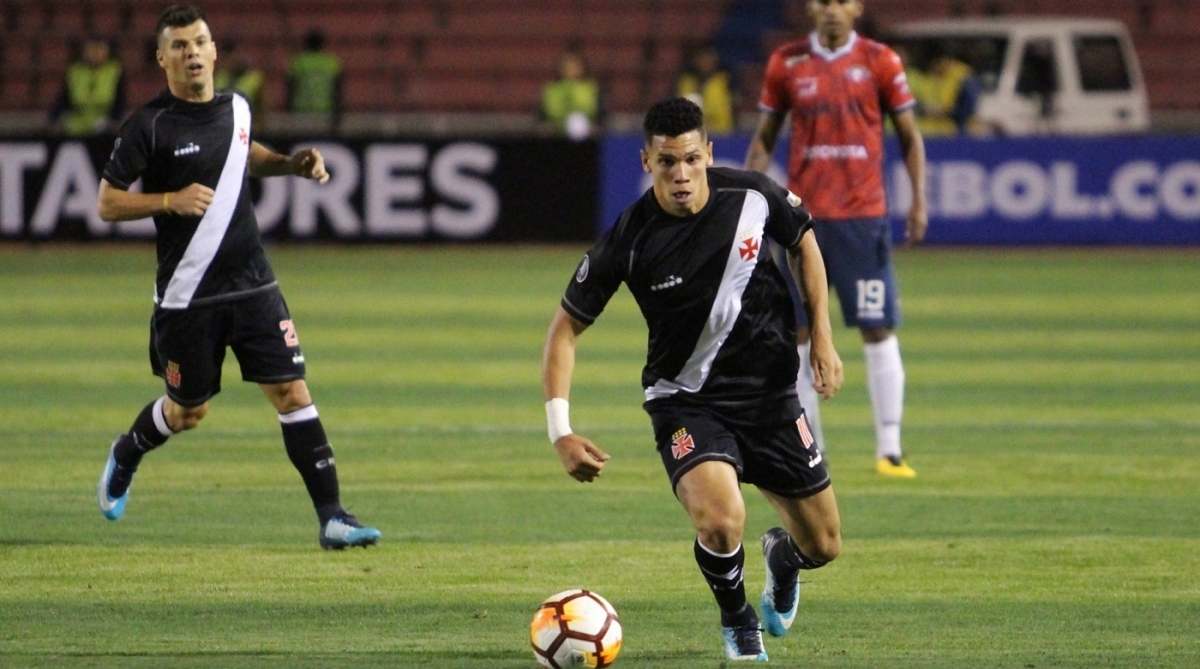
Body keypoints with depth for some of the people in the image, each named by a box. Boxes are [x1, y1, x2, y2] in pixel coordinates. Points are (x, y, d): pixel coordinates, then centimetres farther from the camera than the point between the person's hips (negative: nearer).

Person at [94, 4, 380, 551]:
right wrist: (170, 200, -20)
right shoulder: (149, 126, -10)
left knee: (291, 391, -8)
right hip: (187, 296, -3)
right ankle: (125, 455, 44)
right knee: (187, 413, 11)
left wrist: (291, 164, 12)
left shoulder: (236, 109, 6)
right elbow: (107, 203, -7)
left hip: (252, 285, 4)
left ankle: (331, 517, -7)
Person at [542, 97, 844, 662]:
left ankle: (781, 555, 48)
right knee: (721, 522, -30)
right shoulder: (628, 241, -20)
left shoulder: (753, 197, -13)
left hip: (769, 392, 3)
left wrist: (822, 338, 2)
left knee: (823, 545, 8)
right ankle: (737, 620, 4)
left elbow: (803, 244, 10)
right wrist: (561, 432, -19)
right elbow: (567, 327, -10)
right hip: (686, 400, -3)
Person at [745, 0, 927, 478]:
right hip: (802, 214, 2)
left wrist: (919, 200, -3)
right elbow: (764, 138, 11)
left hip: (863, 214, -1)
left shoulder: (879, 62, 2)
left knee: (878, 330, -4)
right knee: (796, 331, 1)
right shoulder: (786, 63, 5)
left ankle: (889, 449, -1)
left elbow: (909, 136, 6)